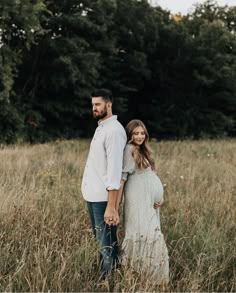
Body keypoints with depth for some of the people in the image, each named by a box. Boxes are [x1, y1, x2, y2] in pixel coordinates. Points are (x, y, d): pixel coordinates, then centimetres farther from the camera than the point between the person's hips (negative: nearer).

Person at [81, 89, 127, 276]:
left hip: (103, 198, -10)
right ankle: (102, 276, 31)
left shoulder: (114, 130, -15)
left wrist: (111, 206, -25)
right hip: (92, 196, 10)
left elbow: (114, 171, -21)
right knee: (99, 240, 19)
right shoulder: (100, 127, 15)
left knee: (106, 245, -2)